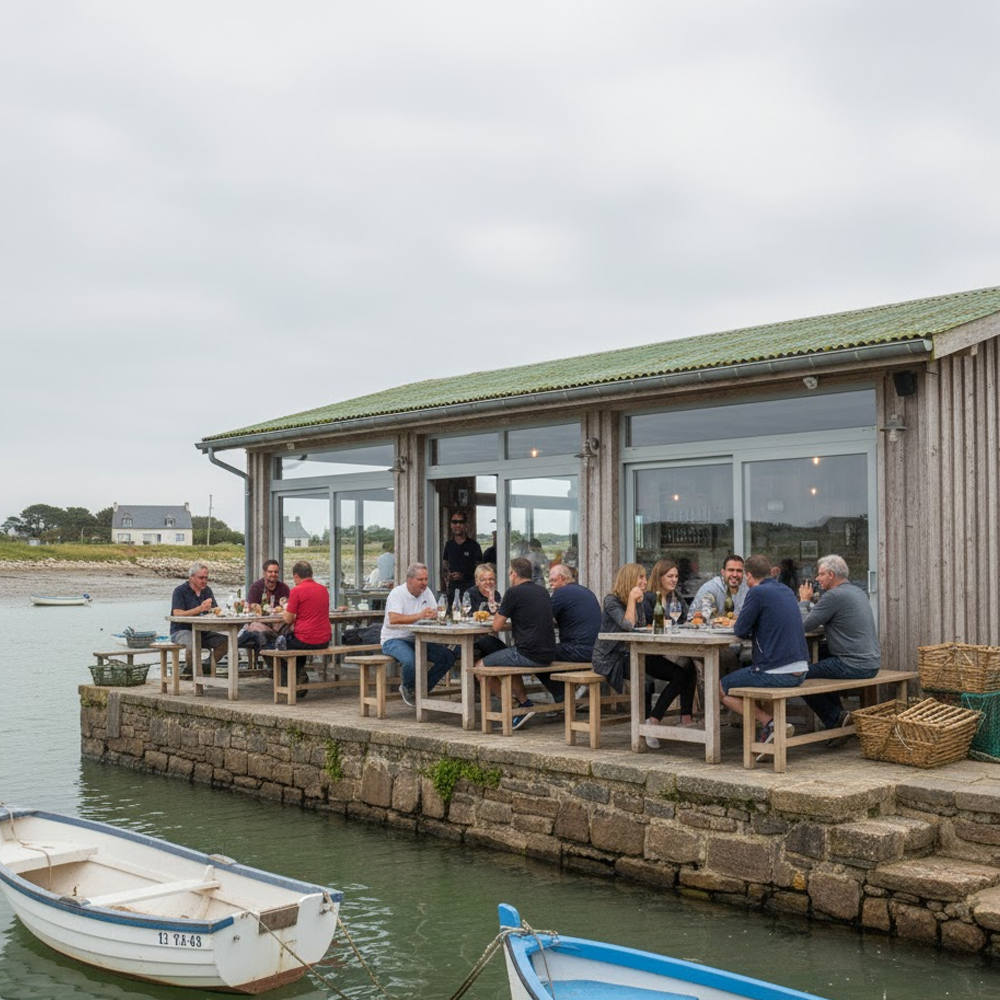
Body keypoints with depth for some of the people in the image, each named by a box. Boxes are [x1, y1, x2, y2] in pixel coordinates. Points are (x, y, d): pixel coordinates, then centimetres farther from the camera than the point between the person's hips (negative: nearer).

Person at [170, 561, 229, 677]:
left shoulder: (207, 590, 13)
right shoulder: (180, 590, -6)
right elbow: (177, 615, -18)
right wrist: (200, 609, -25)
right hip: (181, 631, -6)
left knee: (224, 642, -16)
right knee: (194, 643, -37)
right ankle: (190, 670, -8)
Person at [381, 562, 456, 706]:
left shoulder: (427, 592, 7)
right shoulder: (397, 593, -15)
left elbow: (435, 614, -1)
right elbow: (393, 619, -31)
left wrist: (433, 615, -26)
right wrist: (419, 616, -41)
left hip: (417, 640, 7)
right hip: (394, 640, -7)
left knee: (448, 657, -10)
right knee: (411, 660, -37)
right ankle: (407, 688, -2)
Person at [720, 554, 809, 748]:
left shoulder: (757, 592, -11)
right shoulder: (786, 591, 15)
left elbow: (741, 631, -8)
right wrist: (755, 629, 19)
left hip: (776, 673, -8)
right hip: (800, 672, 8)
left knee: (721, 688, 12)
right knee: (748, 674, 33)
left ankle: (770, 724, -2)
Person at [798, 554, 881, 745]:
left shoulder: (833, 596, -15)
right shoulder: (858, 592, 15)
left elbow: (804, 625, -12)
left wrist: (804, 600, 3)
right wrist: (809, 603, 16)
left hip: (854, 666, -10)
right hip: (872, 664, 10)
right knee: (822, 665, 29)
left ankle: (835, 718, -3)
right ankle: (838, 716, 24)